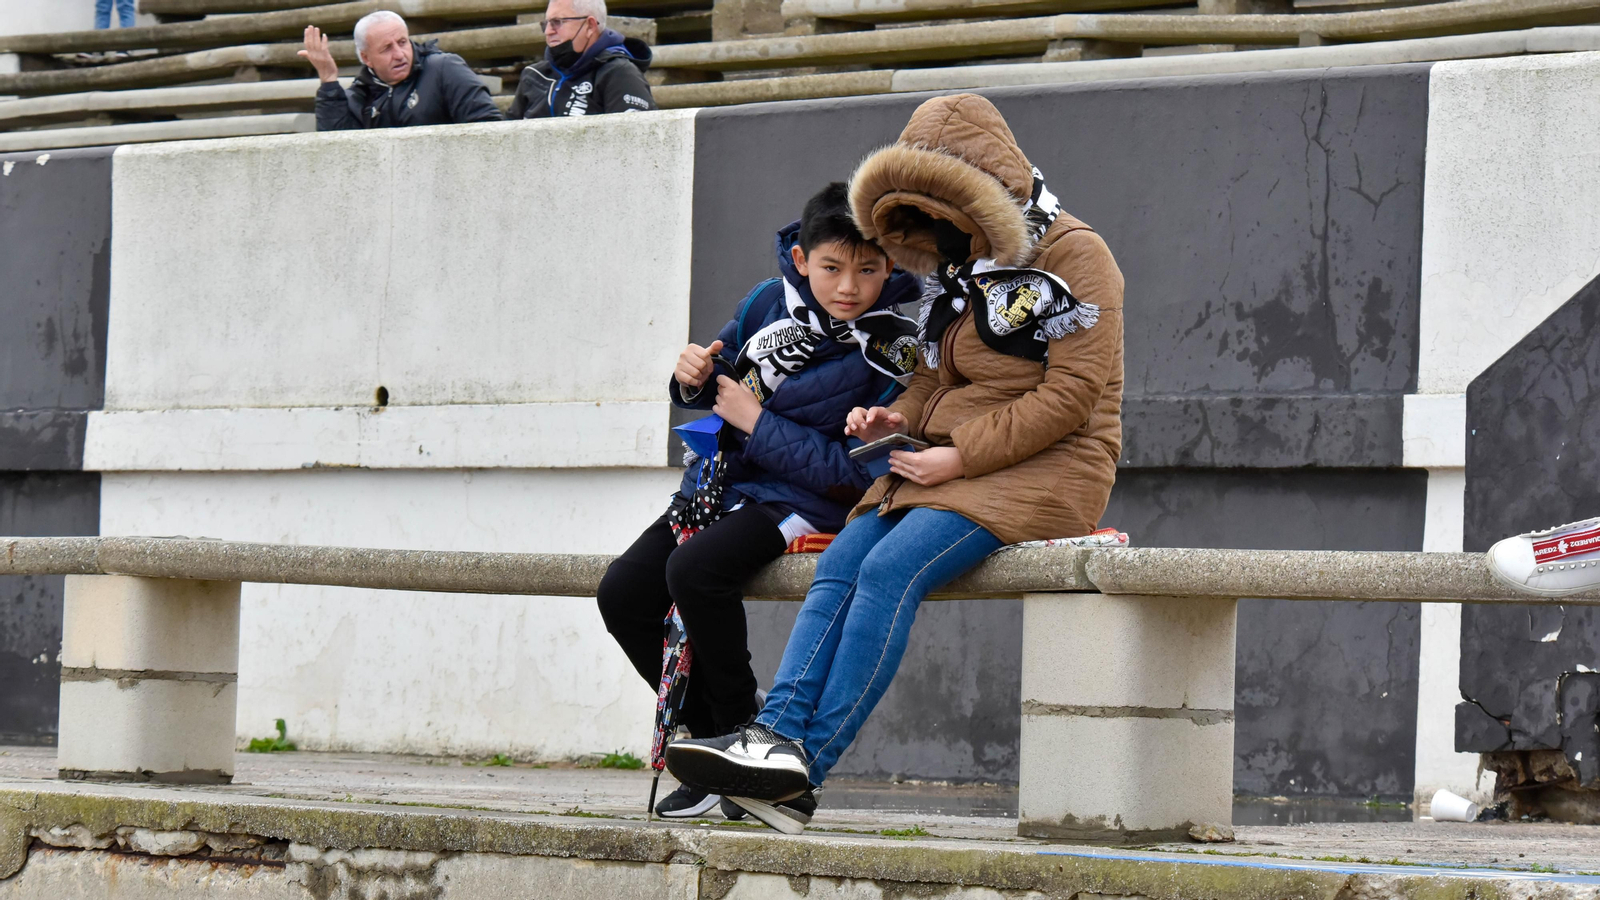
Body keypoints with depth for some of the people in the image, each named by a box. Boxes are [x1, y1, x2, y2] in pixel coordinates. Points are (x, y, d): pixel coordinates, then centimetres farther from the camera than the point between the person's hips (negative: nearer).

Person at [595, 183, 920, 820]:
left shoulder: (893, 354, -14)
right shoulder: (772, 302, 3)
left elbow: (857, 474, -19)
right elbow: (724, 382, 18)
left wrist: (757, 424, -19)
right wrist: (695, 379, -7)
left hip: (802, 501, -7)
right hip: (721, 481, 7)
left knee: (695, 570, -33)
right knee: (624, 594, -10)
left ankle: (745, 732, -15)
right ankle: (712, 741, 6)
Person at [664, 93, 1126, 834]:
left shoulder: (1073, 256, -5)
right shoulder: (961, 267, 21)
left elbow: (1071, 396, -13)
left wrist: (960, 457, -17)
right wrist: (900, 417, 2)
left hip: (1046, 471, -8)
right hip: (953, 467, 8)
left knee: (891, 569, -28)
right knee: (841, 563, -18)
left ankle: (806, 764, -34)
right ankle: (780, 731, -35)